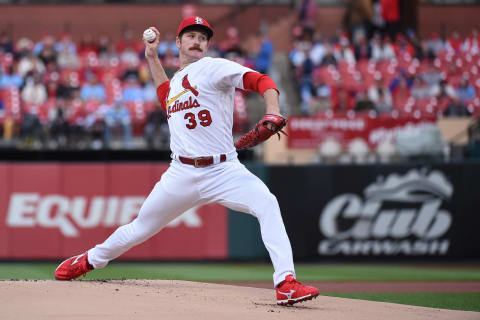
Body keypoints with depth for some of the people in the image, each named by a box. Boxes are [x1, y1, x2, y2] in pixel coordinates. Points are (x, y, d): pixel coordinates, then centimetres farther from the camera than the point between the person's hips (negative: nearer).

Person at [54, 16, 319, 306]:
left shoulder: (214, 67, -1)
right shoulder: (176, 80, 18)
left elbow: (261, 81, -13)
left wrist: (273, 113, -33)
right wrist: (153, 59, 33)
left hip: (223, 170, -5)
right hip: (182, 174, 5)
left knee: (267, 204, -30)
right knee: (142, 227, 13)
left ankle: (286, 283, -35)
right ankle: (90, 260, 38)